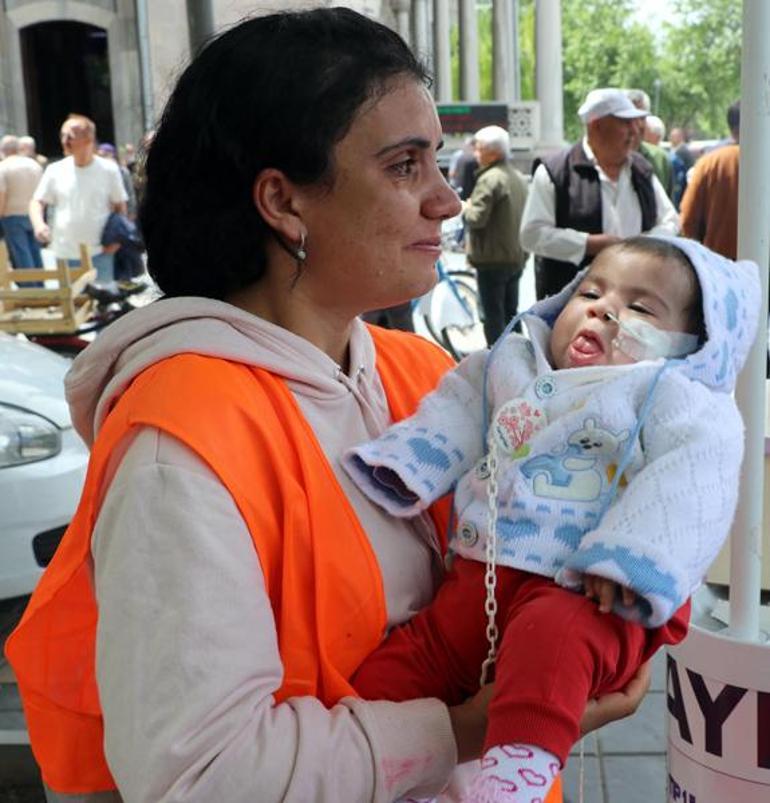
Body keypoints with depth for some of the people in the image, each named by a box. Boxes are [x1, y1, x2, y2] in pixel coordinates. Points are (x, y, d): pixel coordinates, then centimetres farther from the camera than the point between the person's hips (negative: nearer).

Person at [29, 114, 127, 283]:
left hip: (100, 252, -2)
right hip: (66, 254, 2)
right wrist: (38, 224, -15)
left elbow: (120, 205, 7)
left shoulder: (108, 169, -2)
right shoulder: (55, 171, 0)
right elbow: (37, 202, 6)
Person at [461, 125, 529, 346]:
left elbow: (477, 218, -23)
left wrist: (465, 207, -3)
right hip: (517, 257, 9)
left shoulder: (490, 179, -18)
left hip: (493, 260, -9)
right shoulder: (518, 177, 11)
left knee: (493, 314, -2)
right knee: (510, 312, 16)